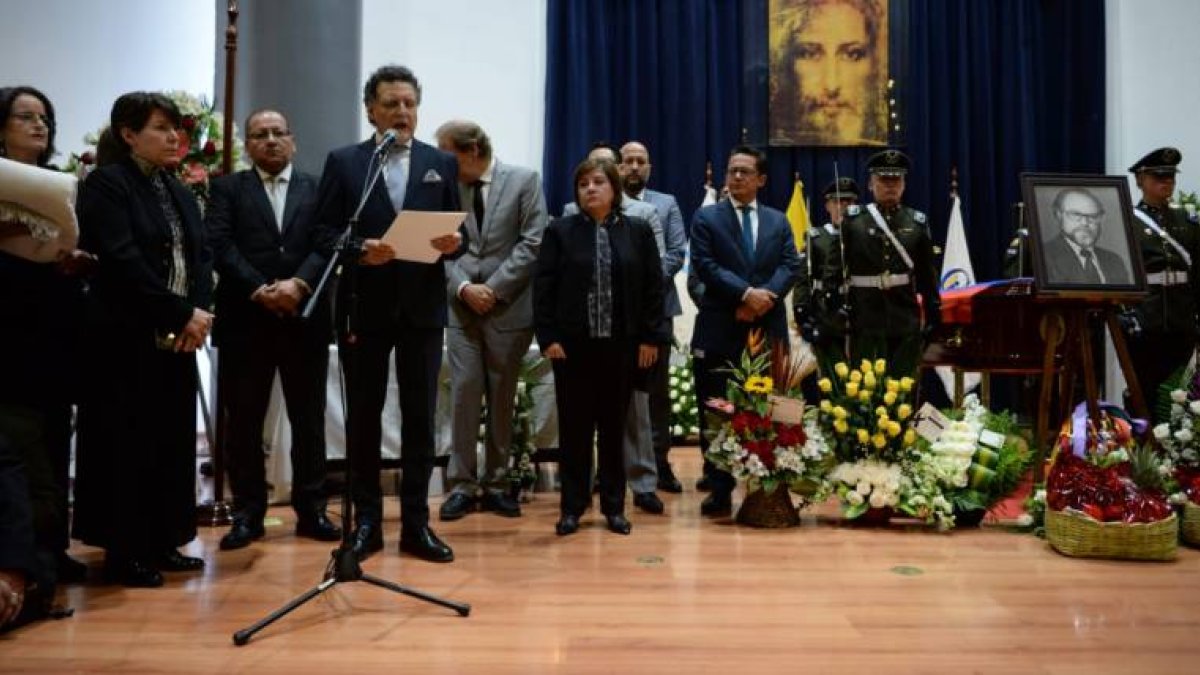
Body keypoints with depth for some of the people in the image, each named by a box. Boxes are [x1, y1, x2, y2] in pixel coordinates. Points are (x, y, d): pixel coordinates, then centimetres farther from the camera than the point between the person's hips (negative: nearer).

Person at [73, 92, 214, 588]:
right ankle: (124, 551, 10)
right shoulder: (105, 184, -6)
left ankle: (162, 542, 19)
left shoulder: (180, 193, 17)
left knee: (172, 442, 9)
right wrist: (182, 313, -17)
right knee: (127, 445, -1)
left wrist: (198, 313, -8)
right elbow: (122, 261, -17)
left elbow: (201, 257, 9)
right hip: (127, 338, -7)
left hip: (176, 338, 7)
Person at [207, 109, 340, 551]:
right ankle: (247, 513, 14)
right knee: (243, 421, 4)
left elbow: (327, 244, -1)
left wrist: (298, 284, -17)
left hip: (305, 317, 1)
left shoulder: (318, 189, 12)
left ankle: (311, 509, 16)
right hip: (245, 319, 0)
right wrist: (259, 290, -16)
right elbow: (219, 245, -3)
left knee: (309, 419, 6)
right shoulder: (227, 189, 11)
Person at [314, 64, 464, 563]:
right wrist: (360, 249, -18)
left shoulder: (442, 163, 10)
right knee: (363, 415, 6)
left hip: (423, 306, 1)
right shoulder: (343, 162, 6)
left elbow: (459, 232, 8)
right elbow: (323, 232, 0)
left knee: (420, 415, 4)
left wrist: (454, 241, -15)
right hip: (364, 305, -1)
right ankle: (366, 520, 17)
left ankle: (416, 522, 13)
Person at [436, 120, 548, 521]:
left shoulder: (524, 181, 0)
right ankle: (461, 485, 6)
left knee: (502, 398, 6)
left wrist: (494, 287, -12)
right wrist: (463, 287, -13)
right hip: (461, 307, 2)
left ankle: (495, 484, 16)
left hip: (508, 308, -1)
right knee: (464, 393, -2)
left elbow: (533, 243, -7)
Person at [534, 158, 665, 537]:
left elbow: (654, 287, 5)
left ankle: (614, 506, 19)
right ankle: (572, 506, 16)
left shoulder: (638, 231, 6)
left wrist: (650, 337, -1)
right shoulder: (560, 231, 3)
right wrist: (548, 337, -8)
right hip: (572, 344, -1)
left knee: (614, 426, 8)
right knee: (574, 426, 5)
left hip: (621, 345, 1)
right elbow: (543, 288, 0)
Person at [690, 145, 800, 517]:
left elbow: (791, 266, 3)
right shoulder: (706, 218, 6)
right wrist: (746, 293, -16)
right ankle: (720, 489, 10)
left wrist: (766, 295, -14)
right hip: (720, 331, -2)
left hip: (768, 329, 2)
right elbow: (705, 266, -7)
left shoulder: (778, 221, 16)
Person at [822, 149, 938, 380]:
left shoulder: (917, 222, 8)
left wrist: (934, 313, 7)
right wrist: (832, 300, -14)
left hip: (905, 317, 2)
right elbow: (833, 265, -2)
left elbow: (927, 274, 10)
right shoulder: (853, 220, 2)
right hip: (865, 317, -2)